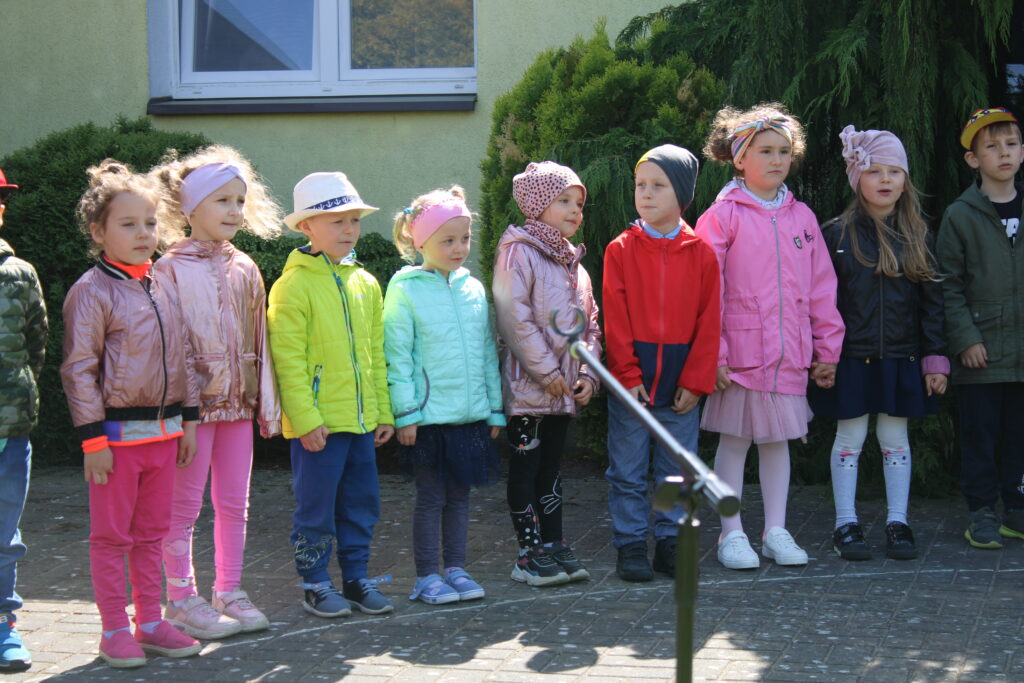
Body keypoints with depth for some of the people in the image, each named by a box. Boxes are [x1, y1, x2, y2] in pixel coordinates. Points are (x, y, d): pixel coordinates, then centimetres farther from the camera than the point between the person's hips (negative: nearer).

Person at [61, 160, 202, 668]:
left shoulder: (162, 287, 9)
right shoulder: (92, 291, -10)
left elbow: (182, 356, 16)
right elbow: (79, 369, -11)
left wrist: (188, 419, 13)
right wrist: (92, 437, -14)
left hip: (163, 430, 6)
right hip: (117, 433, -6)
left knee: (152, 532, 13)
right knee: (111, 535, 4)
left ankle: (150, 622, 22)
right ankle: (114, 630, 12)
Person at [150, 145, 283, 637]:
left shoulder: (244, 269, 10)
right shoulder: (170, 269, -7)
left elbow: (259, 338, 13)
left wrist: (267, 401, 10)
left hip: (238, 400, 6)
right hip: (191, 402, -6)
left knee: (234, 503, 11)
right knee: (184, 504, 1)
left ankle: (229, 593, 21)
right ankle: (181, 599, 10)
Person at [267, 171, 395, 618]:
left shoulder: (366, 283, 11)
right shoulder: (294, 285, -9)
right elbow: (288, 359, -12)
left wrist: (383, 411, 12)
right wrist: (305, 418, -16)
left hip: (361, 419, 6)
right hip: (318, 421, -6)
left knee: (362, 502, 11)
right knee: (316, 506, 2)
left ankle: (355, 577, 23)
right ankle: (314, 584, 14)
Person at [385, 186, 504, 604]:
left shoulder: (474, 289, 8)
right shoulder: (405, 290, -8)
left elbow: (488, 351, 13)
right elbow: (397, 355, -9)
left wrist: (494, 408, 11)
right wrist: (405, 412, -12)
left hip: (471, 414, 5)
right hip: (429, 414, -5)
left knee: (459, 494, 13)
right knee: (431, 496, 3)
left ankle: (456, 569, 22)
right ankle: (427, 577, 12)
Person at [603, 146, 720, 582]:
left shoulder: (700, 253, 2)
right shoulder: (621, 250, -1)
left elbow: (708, 320, 2)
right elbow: (615, 318, -3)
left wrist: (696, 380, -4)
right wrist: (627, 374, -10)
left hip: (681, 378, 1)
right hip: (631, 378, -1)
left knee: (677, 471, 9)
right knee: (628, 471, 4)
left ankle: (670, 542, 20)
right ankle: (631, 545, 13)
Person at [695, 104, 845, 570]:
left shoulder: (801, 217, 9)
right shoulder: (723, 215, -5)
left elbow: (821, 287, 12)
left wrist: (828, 347, 10)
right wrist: (713, 353, -13)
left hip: (790, 355, 4)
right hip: (739, 352, -4)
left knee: (778, 440, 12)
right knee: (734, 440, 4)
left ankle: (776, 531, 21)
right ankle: (732, 534, 14)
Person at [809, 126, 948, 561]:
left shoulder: (918, 238, 5)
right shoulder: (837, 235, -2)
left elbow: (932, 301, 6)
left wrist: (936, 358, 1)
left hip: (901, 358, 2)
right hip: (852, 358, -2)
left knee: (895, 436, 8)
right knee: (850, 436, 4)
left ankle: (898, 523, 17)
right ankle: (846, 526, 13)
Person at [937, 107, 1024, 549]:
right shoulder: (961, 216, -1)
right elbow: (949, 285, -2)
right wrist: (965, 338, -10)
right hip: (981, 354, -3)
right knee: (980, 434, 2)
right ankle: (982, 512, 11)